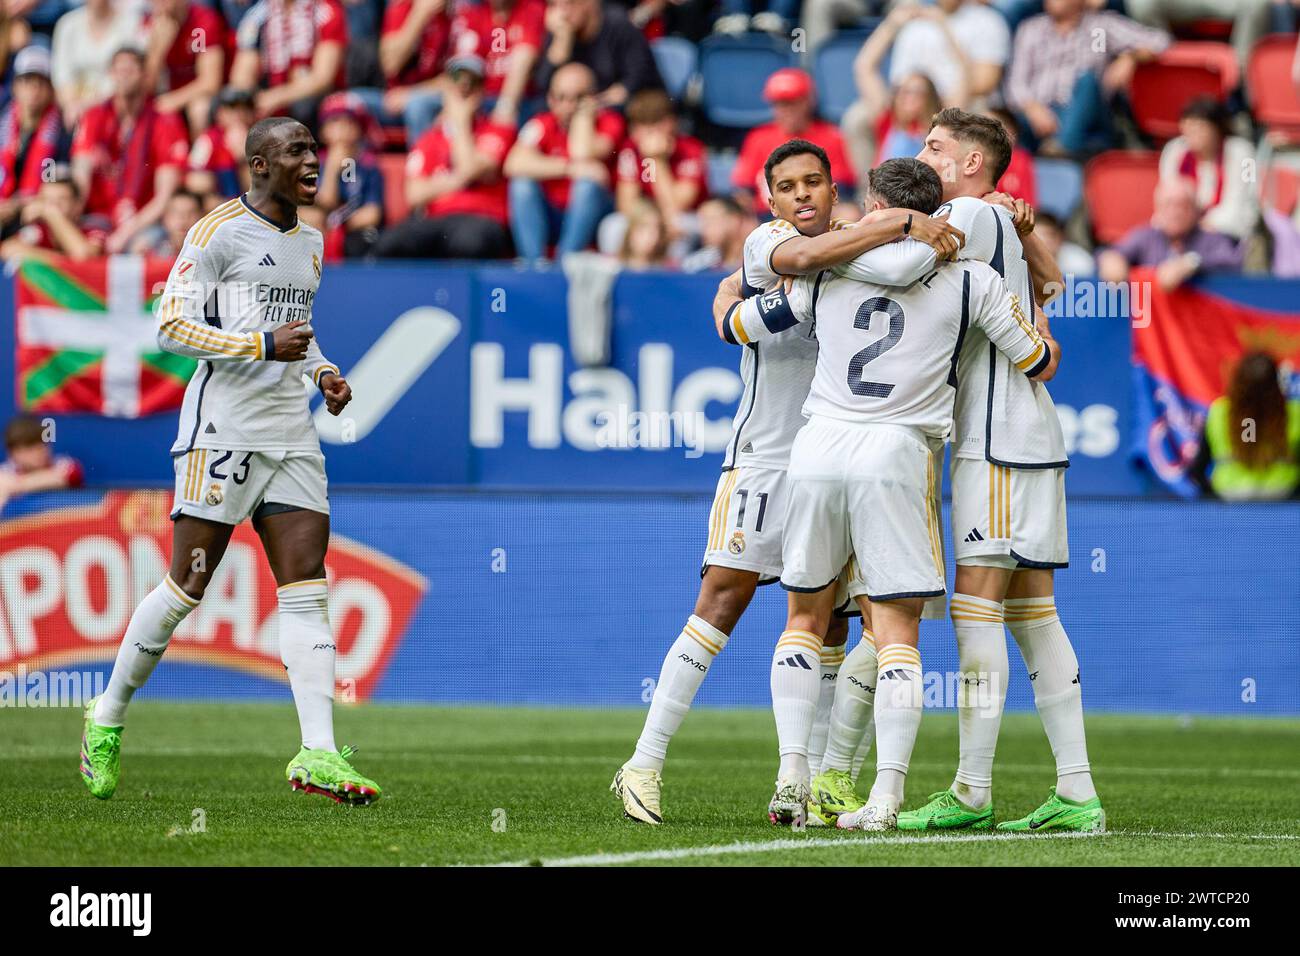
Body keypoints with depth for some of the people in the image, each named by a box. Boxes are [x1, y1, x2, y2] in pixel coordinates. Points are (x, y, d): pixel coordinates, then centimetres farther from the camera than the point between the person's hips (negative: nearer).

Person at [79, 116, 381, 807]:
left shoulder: (310, 242, 17)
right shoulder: (221, 231, -7)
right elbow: (171, 326, -11)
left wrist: (323, 371, 12)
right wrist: (264, 346, -17)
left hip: (290, 433, 7)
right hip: (223, 430, -7)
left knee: (307, 588, -4)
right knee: (187, 585, -4)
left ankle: (318, 755, -9)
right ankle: (108, 717, 15)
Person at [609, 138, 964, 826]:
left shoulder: (862, 245, 11)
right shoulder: (764, 242, -6)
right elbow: (805, 257, -29)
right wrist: (903, 222, -33)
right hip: (764, 454, -6)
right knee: (725, 597, -12)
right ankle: (645, 765, -9)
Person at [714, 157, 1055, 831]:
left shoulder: (827, 274, 11)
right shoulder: (971, 280, 4)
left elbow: (733, 324, 24)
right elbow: (1041, 366, 13)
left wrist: (729, 289, 47)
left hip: (817, 447, 2)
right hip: (894, 455, -2)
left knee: (805, 616, 17)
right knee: (896, 630, -1)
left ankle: (791, 774, 8)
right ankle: (886, 794, -12)